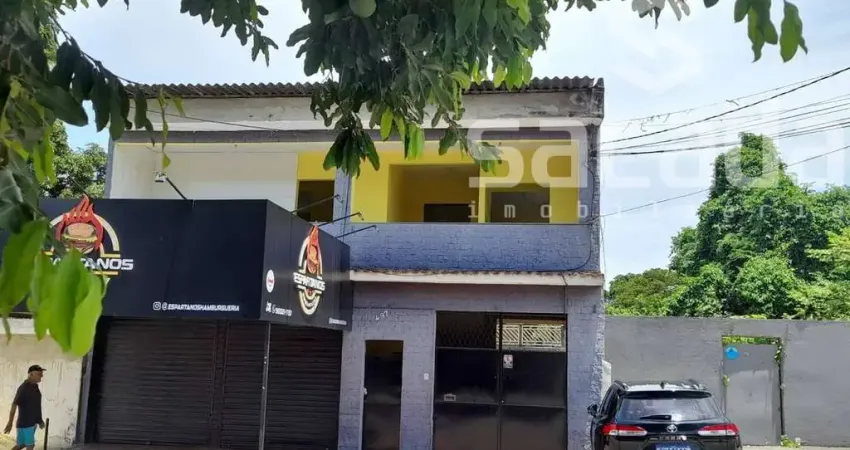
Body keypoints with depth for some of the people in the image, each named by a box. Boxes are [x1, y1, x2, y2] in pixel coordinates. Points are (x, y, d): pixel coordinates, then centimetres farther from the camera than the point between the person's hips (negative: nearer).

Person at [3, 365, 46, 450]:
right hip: (25, 423, -8)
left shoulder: (35, 386, 8)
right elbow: (14, 405, -21)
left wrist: (40, 420, 20)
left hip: (33, 422, 8)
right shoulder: (24, 388, -18)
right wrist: (10, 423, -23)